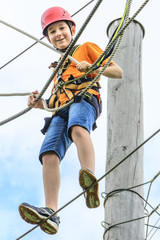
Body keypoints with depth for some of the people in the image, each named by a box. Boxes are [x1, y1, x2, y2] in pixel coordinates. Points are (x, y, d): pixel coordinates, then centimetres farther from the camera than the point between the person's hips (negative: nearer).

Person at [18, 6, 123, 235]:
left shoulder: (86, 48, 22)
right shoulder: (59, 67, 39)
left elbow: (118, 72, 12)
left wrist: (92, 69, -6)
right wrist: (41, 104, 16)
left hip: (84, 98, -5)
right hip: (61, 110, 6)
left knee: (78, 128, -42)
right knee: (49, 155, -22)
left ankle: (90, 178, -66)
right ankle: (51, 213, -37)